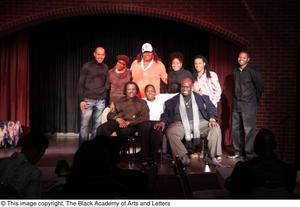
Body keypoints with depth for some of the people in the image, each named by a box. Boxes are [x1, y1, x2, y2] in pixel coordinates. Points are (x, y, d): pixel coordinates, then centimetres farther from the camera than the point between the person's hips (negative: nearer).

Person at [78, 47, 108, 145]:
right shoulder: (87, 66, 0)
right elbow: (81, 84, -1)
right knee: (84, 124, -3)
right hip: (88, 100, -3)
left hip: (101, 101, 3)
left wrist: (106, 98, 8)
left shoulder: (105, 68, 11)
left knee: (97, 124, 4)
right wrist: (81, 100, -8)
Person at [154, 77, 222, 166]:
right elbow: (166, 113, 14)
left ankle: (215, 156, -18)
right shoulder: (173, 101, 20)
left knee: (215, 128, -25)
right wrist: (163, 122, -7)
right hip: (181, 124, -1)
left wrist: (212, 119, -7)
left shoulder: (201, 98, 20)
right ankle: (183, 157, -28)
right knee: (170, 132, -32)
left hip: (200, 122, 1)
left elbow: (211, 108, 12)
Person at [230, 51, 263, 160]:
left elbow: (259, 86, 0)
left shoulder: (252, 71, -7)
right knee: (236, 129, 10)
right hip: (236, 104, 6)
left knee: (249, 130, -6)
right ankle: (238, 152, 22)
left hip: (249, 105, -6)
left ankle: (249, 155, 1)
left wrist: (255, 100, 7)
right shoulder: (235, 71, 10)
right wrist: (236, 98, 16)